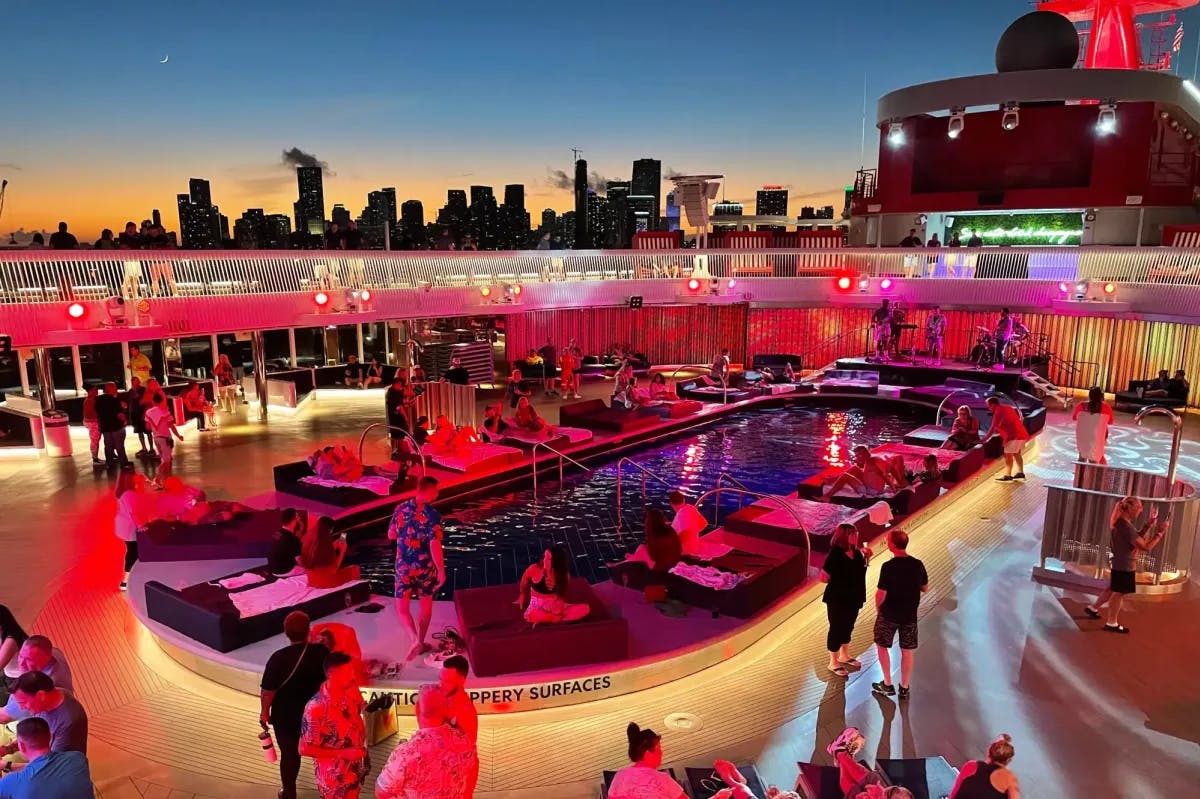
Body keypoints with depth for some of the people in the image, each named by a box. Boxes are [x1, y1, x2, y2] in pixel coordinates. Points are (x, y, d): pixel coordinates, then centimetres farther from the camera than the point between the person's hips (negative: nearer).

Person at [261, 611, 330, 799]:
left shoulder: (279, 658, -25)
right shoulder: (322, 652, -17)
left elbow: (268, 690, -17)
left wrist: (264, 712, 0)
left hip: (286, 716, -2)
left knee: (289, 754, 19)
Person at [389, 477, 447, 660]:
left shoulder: (401, 509, -2)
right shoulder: (432, 514, -17)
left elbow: (391, 535, 9)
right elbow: (435, 546, -21)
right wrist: (441, 571, -13)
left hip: (403, 566, 3)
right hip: (425, 566, -2)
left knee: (402, 607, 12)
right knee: (426, 604, 18)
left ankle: (415, 640, -6)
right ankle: (421, 643, 26)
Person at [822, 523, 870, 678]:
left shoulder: (856, 552, -1)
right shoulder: (835, 554, -22)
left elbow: (860, 571, 15)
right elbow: (823, 578, -22)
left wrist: (866, 557, 1)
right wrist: (837, 580, -13)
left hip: (853, 597, 7)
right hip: (838, 599, -7)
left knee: (848, 627, 21)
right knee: (836, 628, 5)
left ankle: (844, 656, 40)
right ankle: (833, 662, 20)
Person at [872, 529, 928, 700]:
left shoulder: (888, 567, -21)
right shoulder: (918, 565, -7)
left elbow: (881, 594, -19)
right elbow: (925, 588, 6)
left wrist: (877, 607, 0)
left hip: (889, 614, -4)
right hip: (910, 615, 4)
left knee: (882, 646, 15)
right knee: (907, 651, 14)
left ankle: (887, 685, 19)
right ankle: (904, 688, 23)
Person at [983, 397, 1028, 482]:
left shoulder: (998, 412, -12)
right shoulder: (1008, 408, 16)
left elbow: (992, 429, -12)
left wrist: (984, 439, -8)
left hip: (1014, 436, -10)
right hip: (1022, 434, 10)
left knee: (1008, 455, -8)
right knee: (1017, 453, 20)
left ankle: (1008, 476, -10)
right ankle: (1020, 473, 26)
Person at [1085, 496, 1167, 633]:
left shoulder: (1120, 522, 4)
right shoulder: (1126, 527, -27)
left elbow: (1137, 537, 13)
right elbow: (1146, 547, -27)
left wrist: (1149, 524, 4)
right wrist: (1160, 532, -22)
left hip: (1118, 563, 10)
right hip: (1125, 565, -10)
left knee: (1113, 589, 24)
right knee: (1119, 593, 3)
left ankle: (1092, 608, 34)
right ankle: (1111, 623, 14)